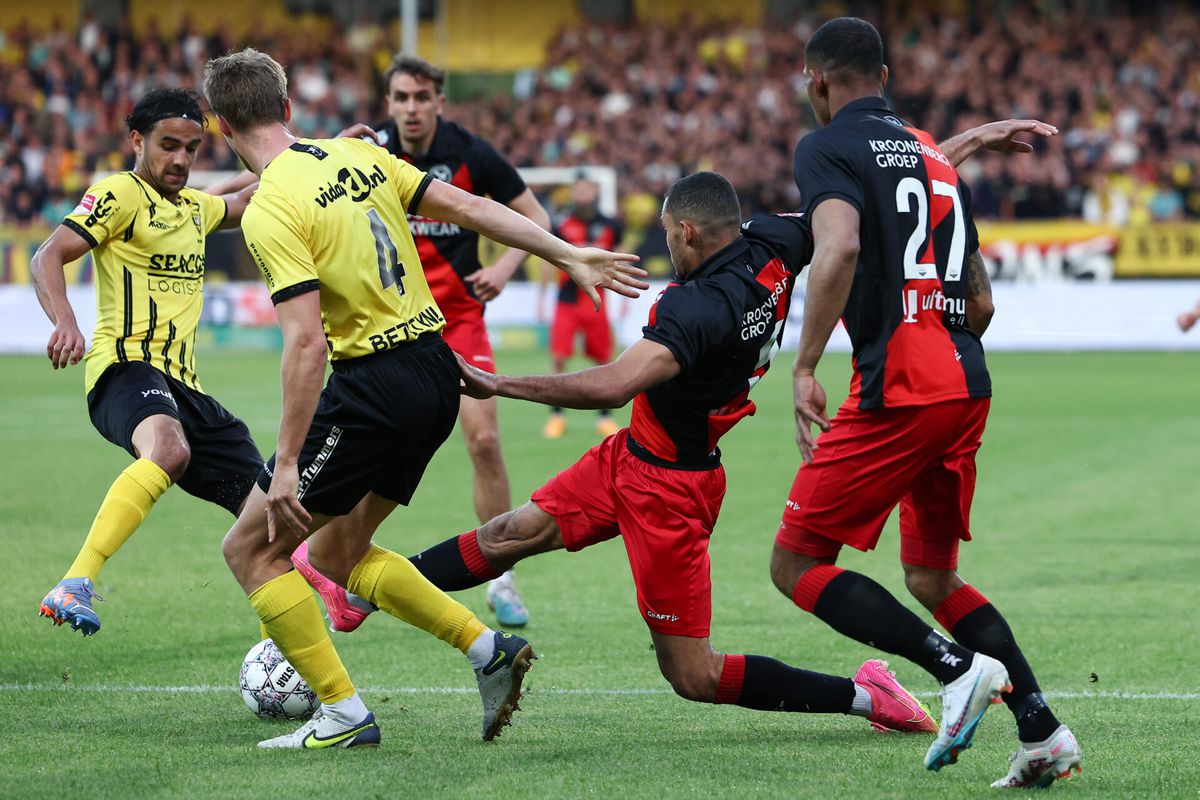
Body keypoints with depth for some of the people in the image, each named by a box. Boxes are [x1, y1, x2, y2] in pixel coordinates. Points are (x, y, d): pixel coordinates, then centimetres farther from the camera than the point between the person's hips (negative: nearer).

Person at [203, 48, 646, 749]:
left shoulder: (270, 211, -15)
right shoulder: (357, 155, 8)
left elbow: (307, 341, -21)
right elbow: (469, 206, 8)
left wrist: (289, 464, -20)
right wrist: (568, 255, 14)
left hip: (374, 385, -8)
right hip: (438, 371, 8)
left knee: (251, 549, 5)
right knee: (336, 552, 23)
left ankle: (344, 714, 2)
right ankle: (488, 647, 14)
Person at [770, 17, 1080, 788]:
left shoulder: (829, 146, -1)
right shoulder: (935, 155, 22)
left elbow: (840, 248, -21)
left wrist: (805, 366, -18)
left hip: (898, 386, -8)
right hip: (969, 385, 8)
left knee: (798, 564, 0)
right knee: (932, 578, 20)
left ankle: (959, 668, -15)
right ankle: (1043, 732, 8)